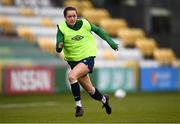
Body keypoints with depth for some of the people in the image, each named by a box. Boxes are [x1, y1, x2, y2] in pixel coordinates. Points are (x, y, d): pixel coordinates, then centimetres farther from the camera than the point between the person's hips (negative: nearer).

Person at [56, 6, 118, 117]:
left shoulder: (84, 23, -9)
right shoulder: (62, 28, -11)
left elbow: (97, 30, 10)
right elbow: (58, 49, -18)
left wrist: (110, 41, 11)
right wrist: (59, 46, -41)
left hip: (87, 57, -3)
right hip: (73, 61, 3)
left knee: (72, 76, -30)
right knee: (90, 90, 14)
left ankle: (79, 106, -19)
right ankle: (104, 99, 47)